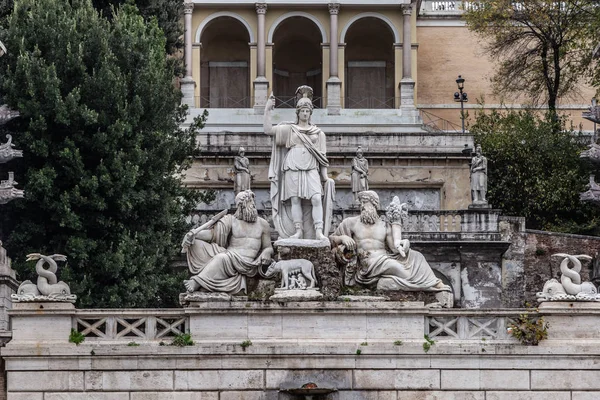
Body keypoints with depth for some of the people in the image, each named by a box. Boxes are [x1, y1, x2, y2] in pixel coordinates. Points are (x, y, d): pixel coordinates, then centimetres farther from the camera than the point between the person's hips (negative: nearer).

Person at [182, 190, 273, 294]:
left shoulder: (262, 224, 16)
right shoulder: (231, 220, 13)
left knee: (223, 258, -36)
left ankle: (197, 282, -38)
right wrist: (193, 234, -16)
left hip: (247, 264, -2)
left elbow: (268, 248, 20)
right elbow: (212, 233, 3)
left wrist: (266, 253, -6)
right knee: (197, 244, -21)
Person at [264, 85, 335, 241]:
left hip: (311, 169, 0)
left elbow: (322, 155, 13)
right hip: (293, 168, 0)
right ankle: (298, 231, -1)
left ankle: (319, 232, -18)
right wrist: (267, 110, -3)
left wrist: (325, 175, 5)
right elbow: (268, 130, 4)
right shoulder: (289, 129, 13)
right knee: (295, 199, -4)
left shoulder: (318, 133, 16)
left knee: (316, 199, -15)